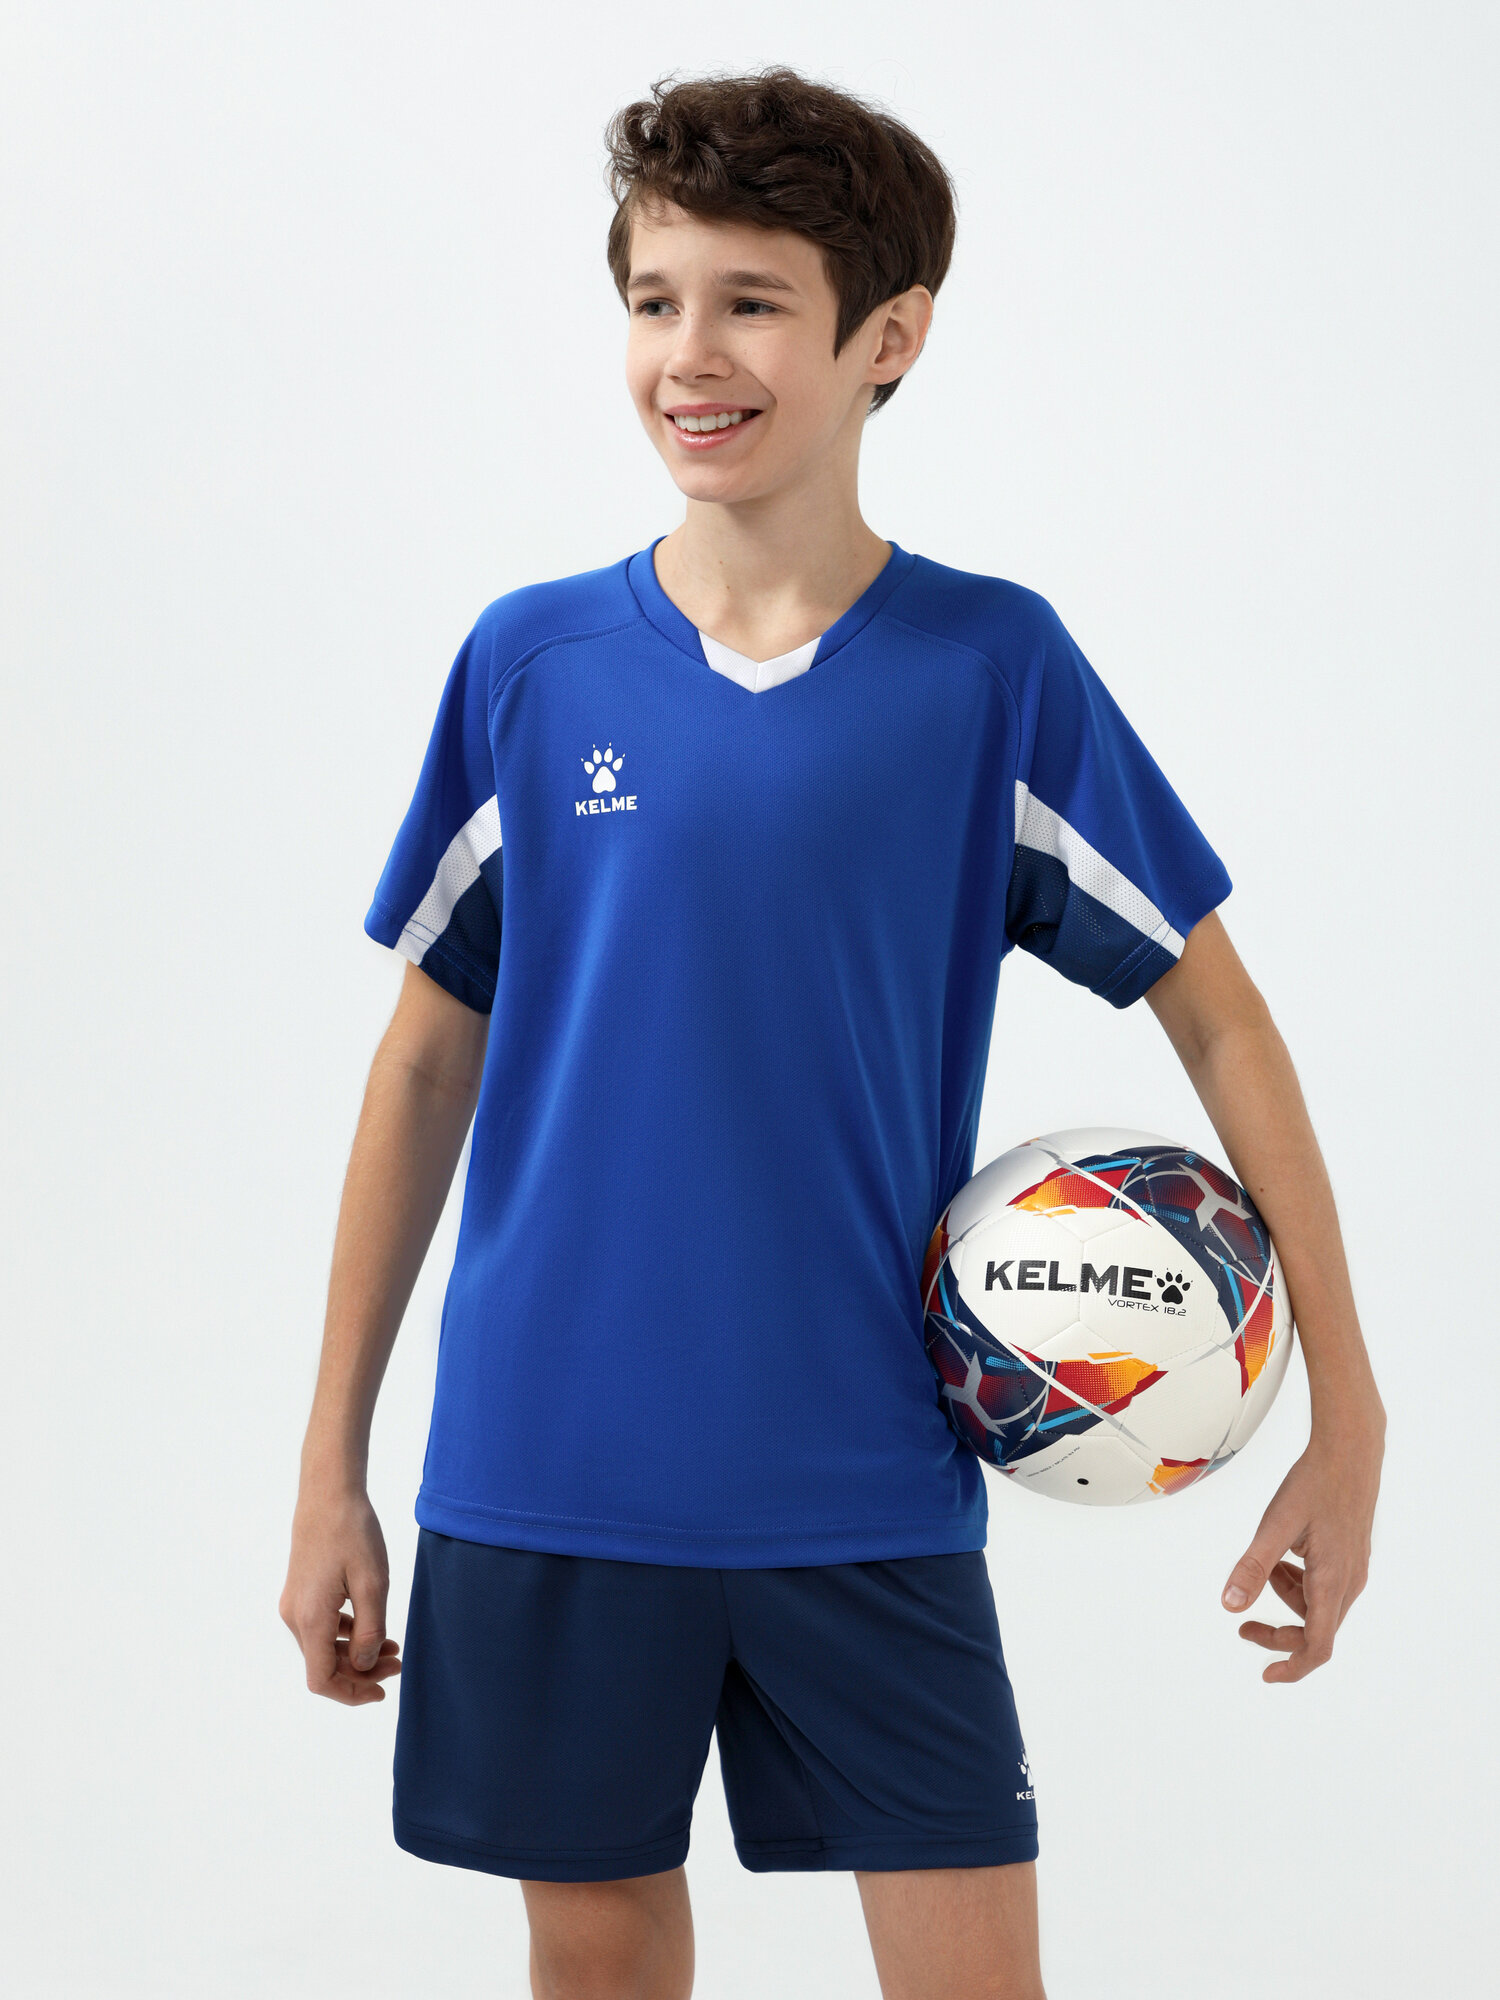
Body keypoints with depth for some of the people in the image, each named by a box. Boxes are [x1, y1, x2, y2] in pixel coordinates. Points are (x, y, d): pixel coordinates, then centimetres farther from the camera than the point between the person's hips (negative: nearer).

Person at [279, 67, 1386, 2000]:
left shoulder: (992, 666, -4)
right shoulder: (531, 663, 0)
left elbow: (1218, 1017, 1)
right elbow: (430, 1060, 7)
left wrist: (1344, 1411, -4)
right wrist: (332, 1465, 7)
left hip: (869, 1494, -1)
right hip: (546, 1481, 1)